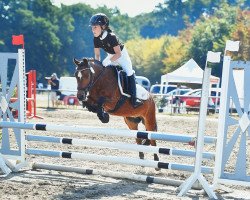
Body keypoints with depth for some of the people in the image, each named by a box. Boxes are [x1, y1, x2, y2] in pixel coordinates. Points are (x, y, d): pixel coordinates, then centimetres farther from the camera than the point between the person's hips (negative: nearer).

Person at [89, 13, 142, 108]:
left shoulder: (111, 37, -34)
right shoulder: (96, 39, -16)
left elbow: (118, 53, -35)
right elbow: (97, 54, -5)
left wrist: (109, 61, -47)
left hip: (121, 55, -7)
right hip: (111, 56, 7)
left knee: (129, 73, -18)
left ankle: (133, 99, -18)